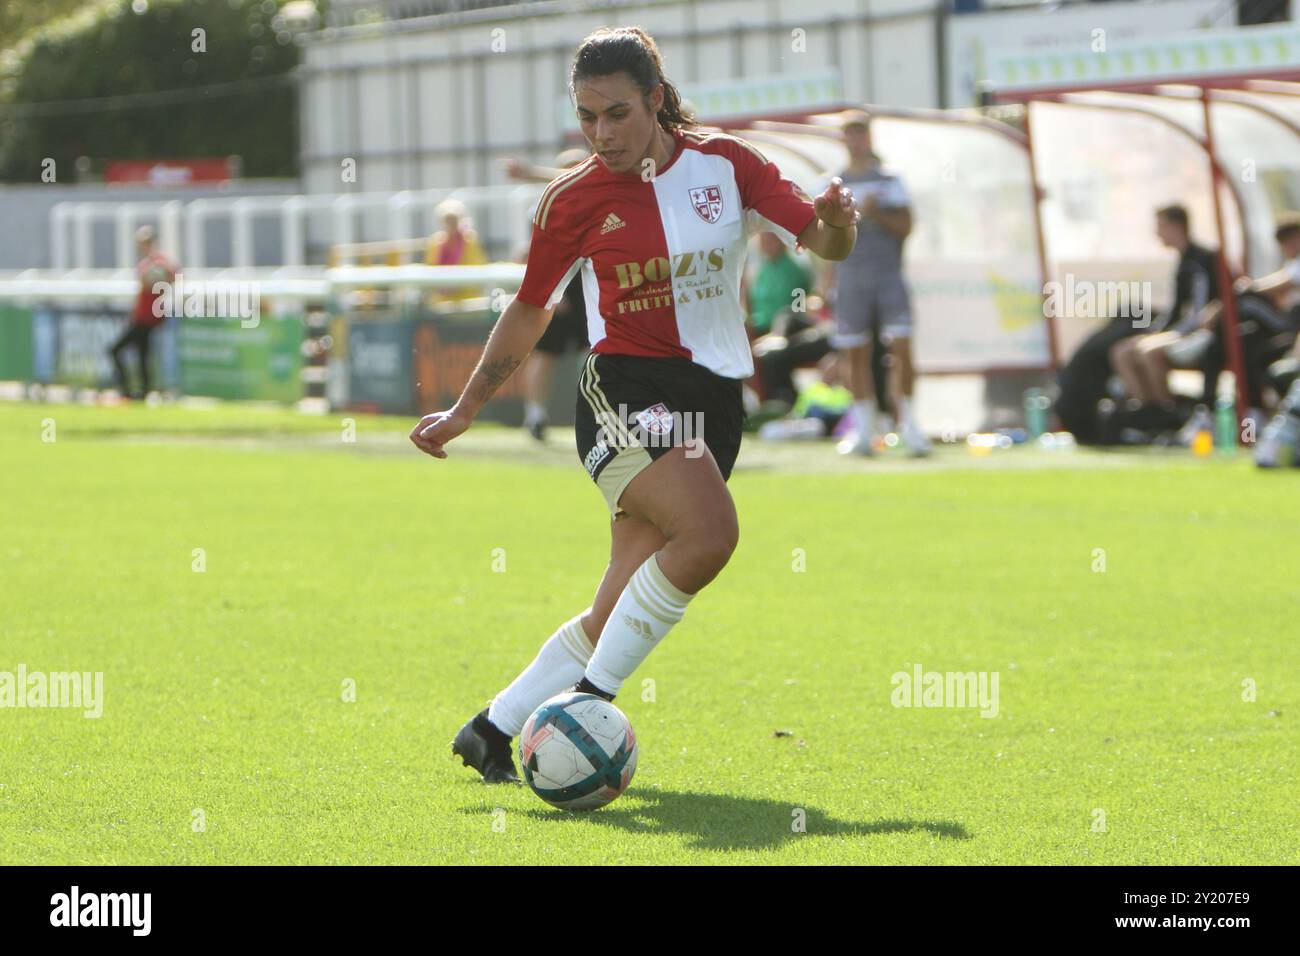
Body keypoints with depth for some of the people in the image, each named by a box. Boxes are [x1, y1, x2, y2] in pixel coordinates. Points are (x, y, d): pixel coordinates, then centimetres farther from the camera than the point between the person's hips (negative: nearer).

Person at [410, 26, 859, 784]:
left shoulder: (725, 165, 3)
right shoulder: (574, 201, 0)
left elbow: (824, 242, 1)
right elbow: (530, 311, 13)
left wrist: (839, 222, -23)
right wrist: (465, 411, 15)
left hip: (715, 401, 3)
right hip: (626, 390, -3)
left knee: (618, 618, -1)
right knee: (708, 533, -31)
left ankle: (494, 729, 13)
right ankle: (593, 695, -22)